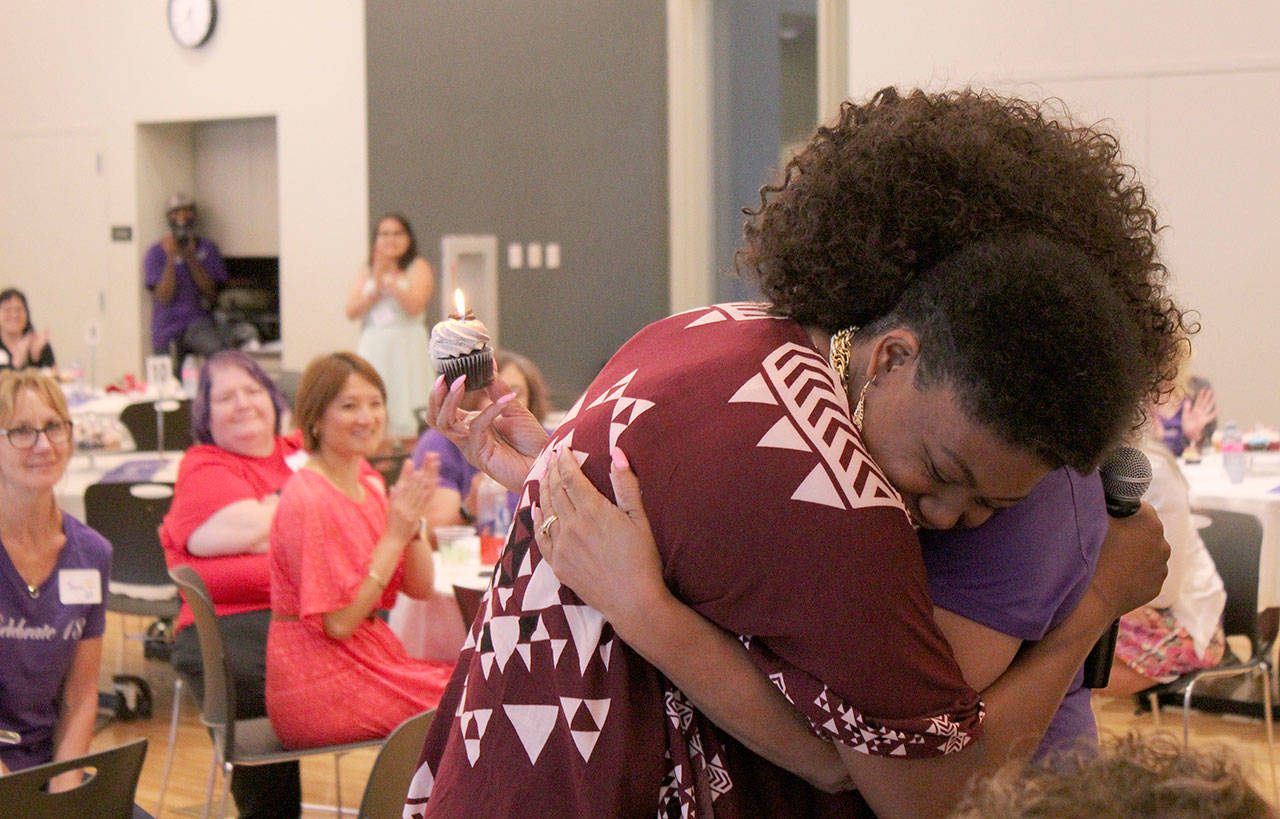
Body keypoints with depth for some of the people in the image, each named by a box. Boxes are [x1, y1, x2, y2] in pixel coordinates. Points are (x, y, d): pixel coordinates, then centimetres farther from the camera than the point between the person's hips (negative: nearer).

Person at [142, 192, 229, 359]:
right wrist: (171, 258, -16)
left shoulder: (208, 249, 7)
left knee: (218, 349, -34)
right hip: (167, 330, 1)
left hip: (199, 322, -1)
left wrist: (191, 258, -11)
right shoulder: (156, 253, 4)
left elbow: (211, 294, -4)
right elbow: (164, 297, -7)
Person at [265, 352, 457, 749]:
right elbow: (339, 621, -20)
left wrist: (413, 524, -9)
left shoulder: (369, 486, 9)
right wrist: (395, 535, -17)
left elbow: (421, 588, 8)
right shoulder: (308, 500, -18)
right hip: (322, 691, -8)